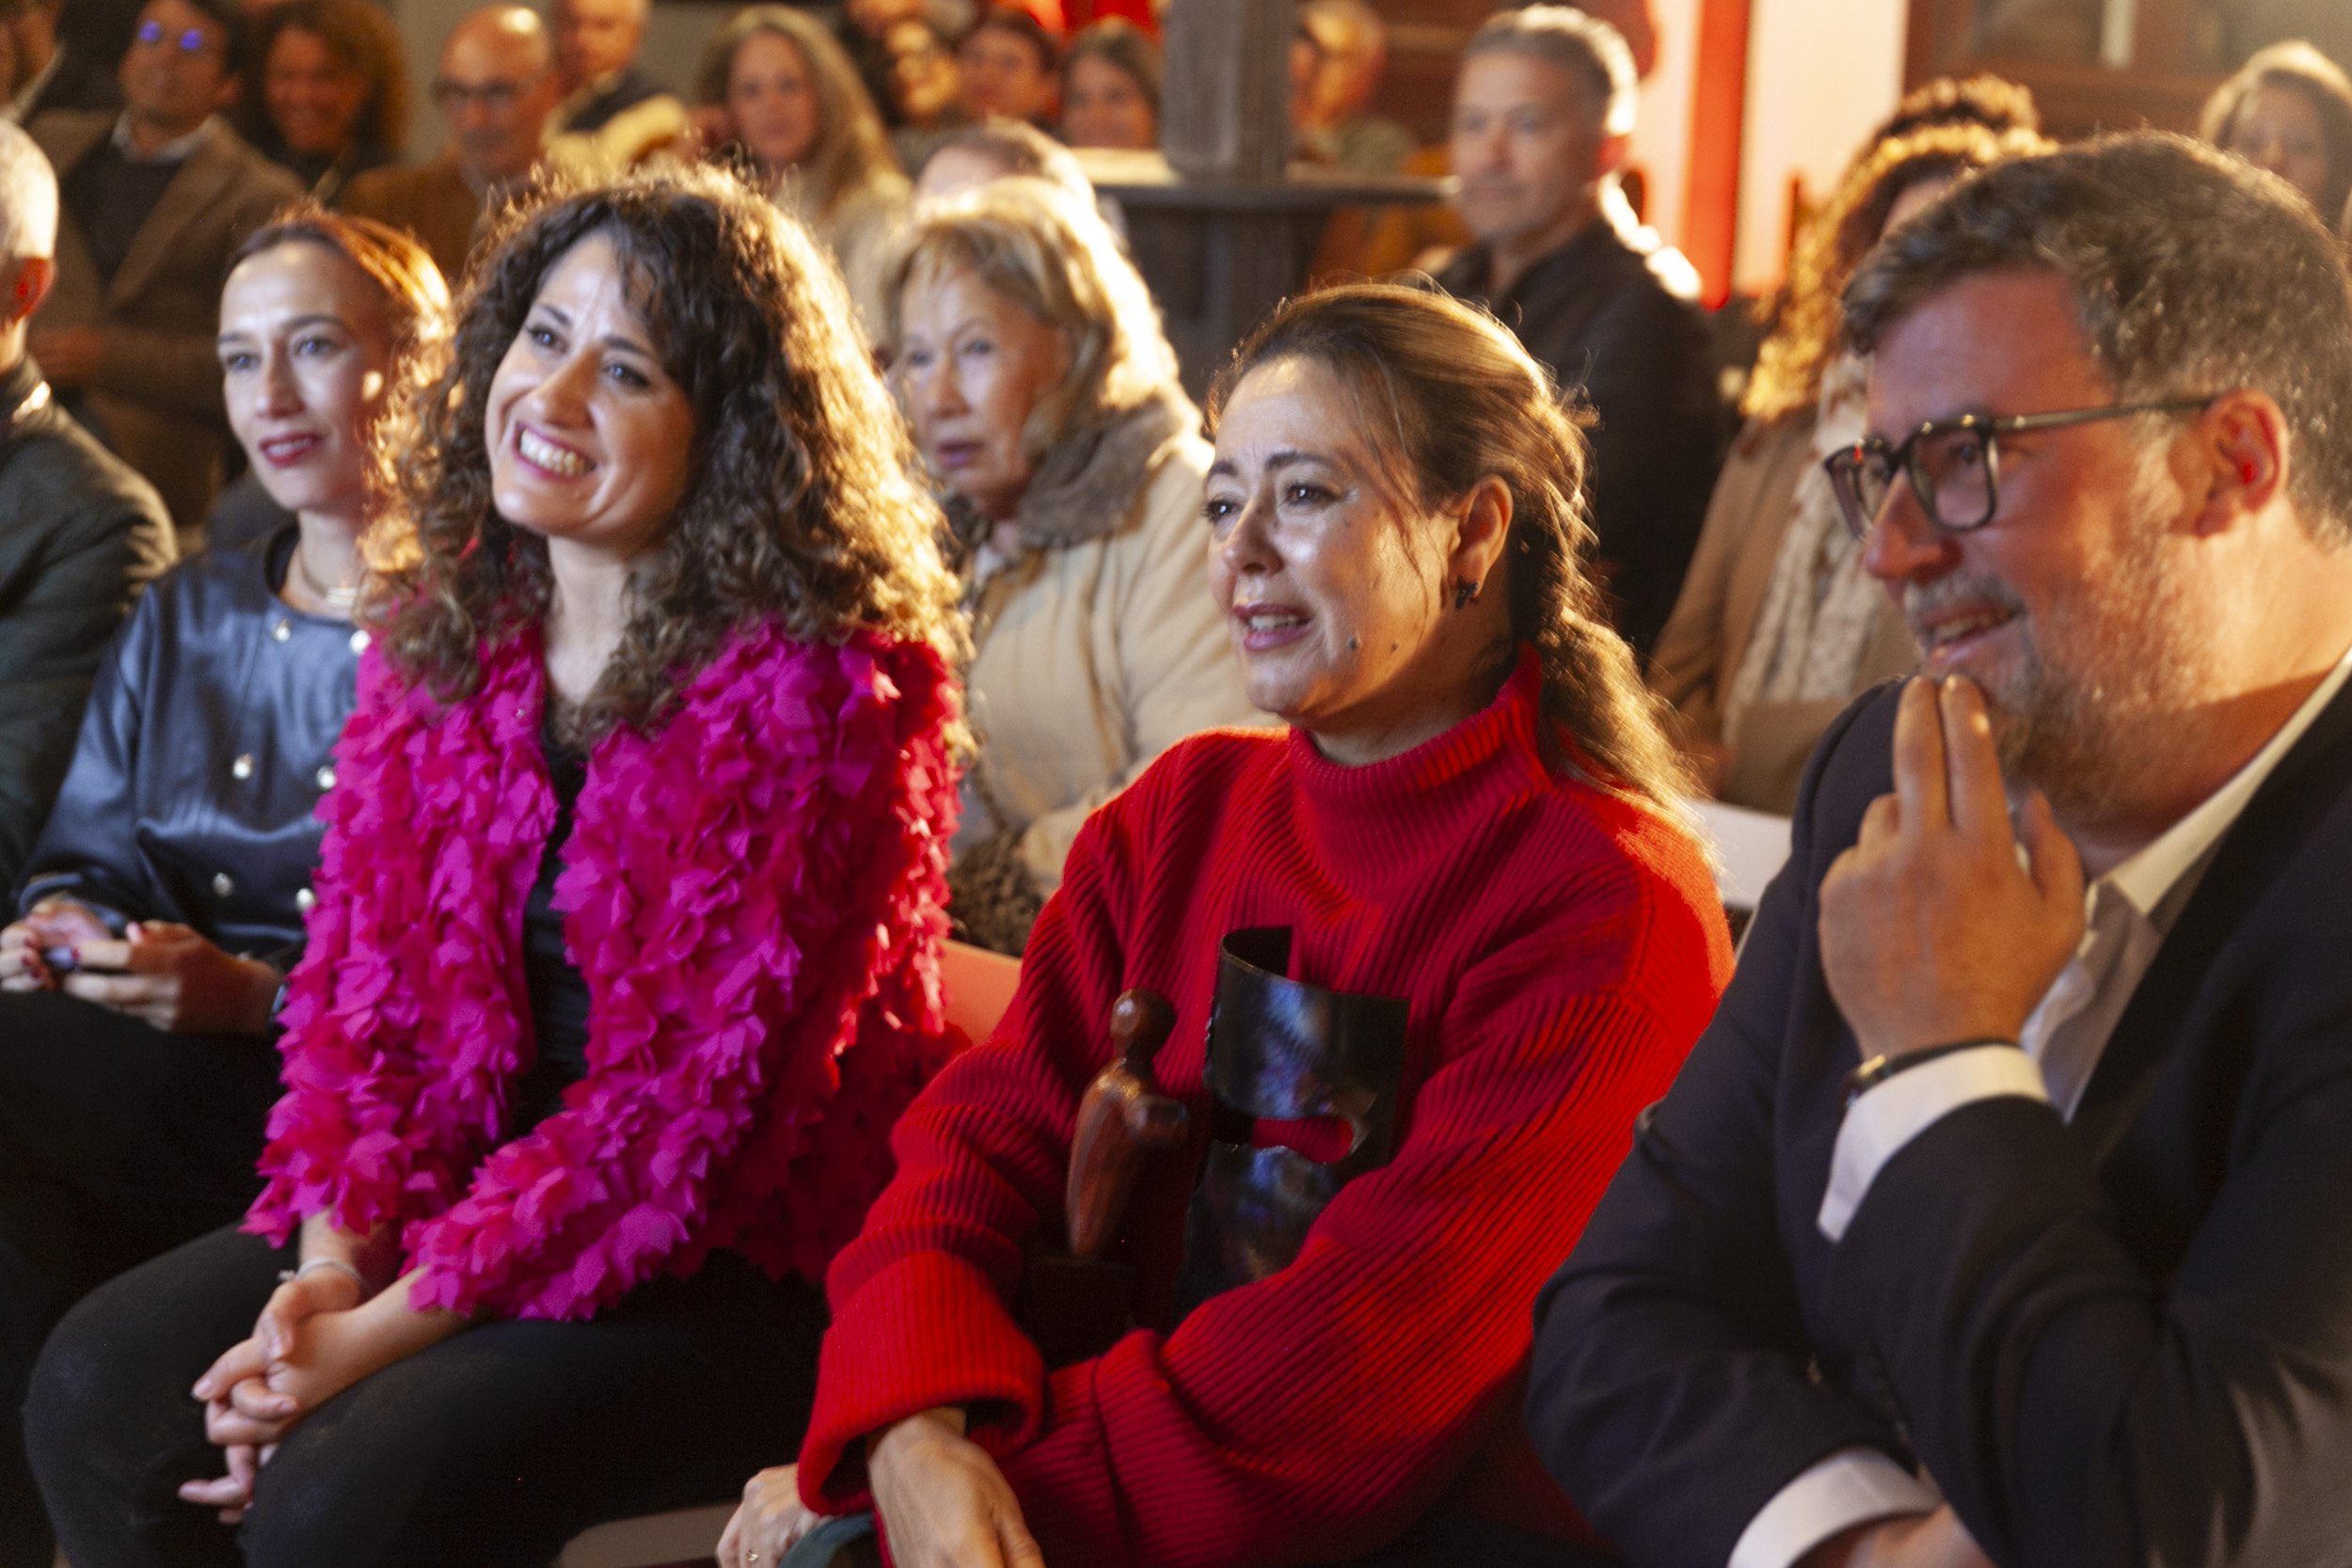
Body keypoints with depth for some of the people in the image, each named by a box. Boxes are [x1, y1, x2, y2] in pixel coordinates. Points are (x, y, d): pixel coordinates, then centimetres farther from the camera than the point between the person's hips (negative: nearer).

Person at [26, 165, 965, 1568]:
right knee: (98, 1393, -6)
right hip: (476, 1185, 7)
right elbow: (361, 978, 6)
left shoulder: (825, 687, -17)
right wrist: (331, 1262, -11)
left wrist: (386, 1328, -20)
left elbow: (706, 1095, -20)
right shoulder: (449, 616, 6)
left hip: (745, 1268, -7)